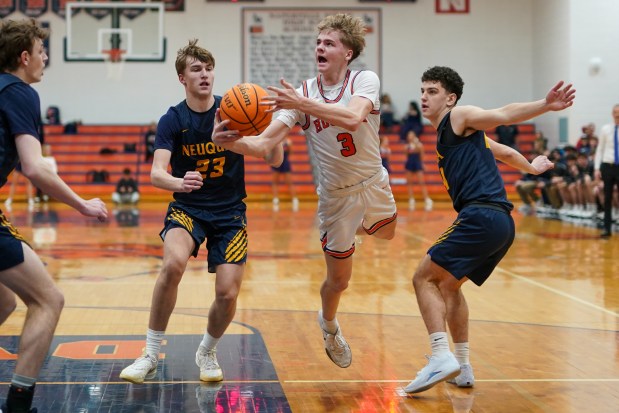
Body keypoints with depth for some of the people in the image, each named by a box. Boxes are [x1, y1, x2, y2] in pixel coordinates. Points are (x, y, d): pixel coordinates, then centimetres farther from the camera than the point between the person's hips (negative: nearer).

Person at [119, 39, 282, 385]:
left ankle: (208, 352, 23)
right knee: (174, 263, -31)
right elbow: (156, 174, -19)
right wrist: (179, 183, -42)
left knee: (228, 293, -11)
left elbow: (275, 160, -8)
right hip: (188, 209, -1)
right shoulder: (172, 120, -6)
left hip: (230, 212, 1)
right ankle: (151, 356, -15)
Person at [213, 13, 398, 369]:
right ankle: (330, 327, 37)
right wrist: (235, 142, -43)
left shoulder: (365, 80, -17)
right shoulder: (301, 95, -13)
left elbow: (353, 118, -39)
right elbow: (264, 143, -22)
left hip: (373, 183, 1)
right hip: (336, 195, -1)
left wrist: (302, 103, -47)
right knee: (338, 279, 7)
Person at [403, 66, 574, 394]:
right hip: (501, 223, 10)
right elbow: (505, 151, 38)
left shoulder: (459, 117, 2)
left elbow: (505, 115, -12)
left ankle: (441, 357, -19)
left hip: (482, 216, -10)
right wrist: (531, 168, 54)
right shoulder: (449, 133, 27)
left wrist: (546, 105, -26)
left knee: (424, 278, -8)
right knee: (448, 285, 22)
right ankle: (462, 367, 22)